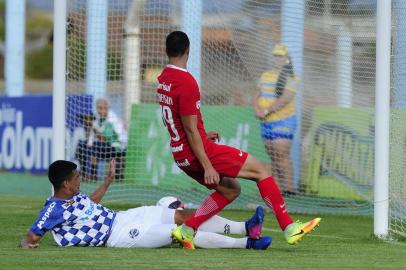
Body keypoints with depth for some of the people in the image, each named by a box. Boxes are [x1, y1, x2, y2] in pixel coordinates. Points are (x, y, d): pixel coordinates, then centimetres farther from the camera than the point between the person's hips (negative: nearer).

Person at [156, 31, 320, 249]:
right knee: (261, 170, -2)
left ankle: (187, 230, 9)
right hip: (199, 150, -9)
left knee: (230, 190, 21)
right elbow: (190, 129, -19)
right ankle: (289, 228, -6)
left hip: (180, 155, 9)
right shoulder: (186, 82, -18)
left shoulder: (163, 79, 9)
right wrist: (207, 166, -18)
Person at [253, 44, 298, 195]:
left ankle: (289, 188, -17)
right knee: (273, 157, 7)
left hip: (283, 121, -7)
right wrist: (257, 108, -6)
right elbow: (257, 96, 16)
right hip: (265, 123, 7)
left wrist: (266, 111, -21)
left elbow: (285, 99, -18)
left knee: (282, 154, -14)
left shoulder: (290, 78, -7)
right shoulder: (265, 76, 16)